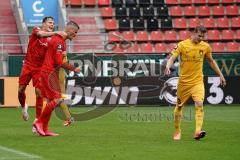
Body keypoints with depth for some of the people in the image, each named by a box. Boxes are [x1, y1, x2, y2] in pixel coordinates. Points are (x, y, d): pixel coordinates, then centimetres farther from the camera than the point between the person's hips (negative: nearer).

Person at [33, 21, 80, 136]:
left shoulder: (61, 40, 17)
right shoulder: (58, 41, -15)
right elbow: (59, 62, -19)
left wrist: (63, 54, 9)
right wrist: (74, 69, -10)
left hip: (52, 73, 10)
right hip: (49, 73, -10)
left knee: (52, 100, 9)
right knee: (57, 99, -14)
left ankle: (44, 129, 10)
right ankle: (39, 122, -7)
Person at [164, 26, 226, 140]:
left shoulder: (205, 47, 3)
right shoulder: (182, 45, -7)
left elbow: (211, 61, 17)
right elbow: (172, 58, -14)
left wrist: (220, 75, 18)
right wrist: (168, 67, -35)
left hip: (198, 81, 1)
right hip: (184, 81, -1)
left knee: (199, 104, -21)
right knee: (179, 107, 9)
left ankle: (198, 132, -28)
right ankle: (177, 131, 29)